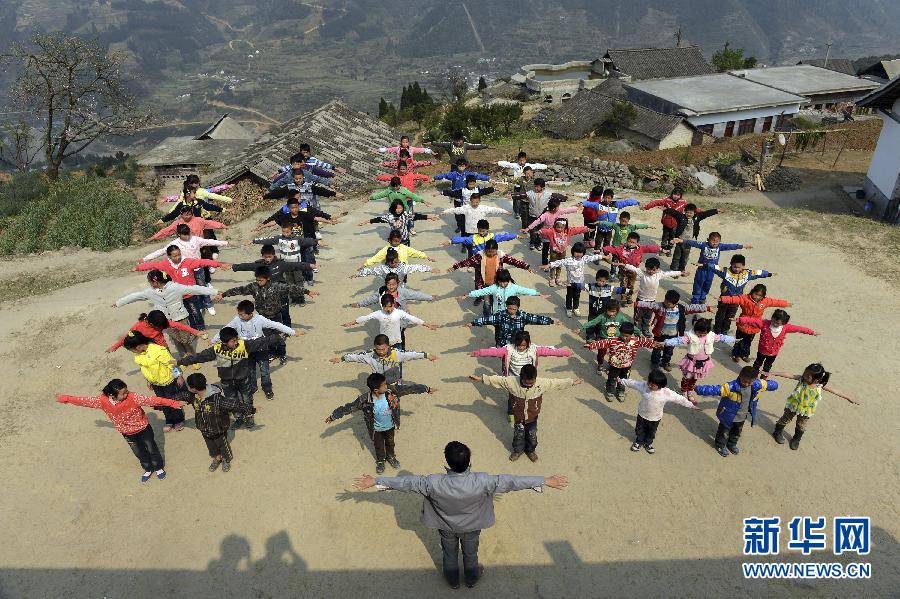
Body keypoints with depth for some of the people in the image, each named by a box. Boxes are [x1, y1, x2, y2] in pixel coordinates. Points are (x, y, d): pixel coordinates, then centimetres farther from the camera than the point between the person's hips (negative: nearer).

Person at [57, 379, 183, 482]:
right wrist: (66, 399, -1)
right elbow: (84, 401, -9)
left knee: (151, 448, 17)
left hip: (143, 428, -3)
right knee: (139, 453, 21)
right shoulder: (102, 401, -24)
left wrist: (172, 403, -43)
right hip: (127, 433, 3)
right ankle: (148, 469, 48)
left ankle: (159, 467, 44)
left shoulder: (132, 397, -34)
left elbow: (151, 399, -39)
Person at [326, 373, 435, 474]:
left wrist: (426, 389, -18)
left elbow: (408, 388, -23)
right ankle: (380, 461, 57)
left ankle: (391, 457, 60)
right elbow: (349, 407, -25)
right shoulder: (365, 399, -36)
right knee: (379, 446, 26)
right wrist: (334, 416, -19)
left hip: (390, 426, 2)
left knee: (390, 443, 29)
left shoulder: (392, 392, -31)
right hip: (376, 429, -2)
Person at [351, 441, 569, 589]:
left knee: (450, 553, 30)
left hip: (447, 527, 0)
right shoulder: (482, 482, -40)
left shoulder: (434, 483, -39)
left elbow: (407, 482, -29)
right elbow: (511, 481, -32)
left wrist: (375, 481, -16)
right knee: (470, 553, 30)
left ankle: (453, 580, 58)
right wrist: (545, 480, -22)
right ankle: (472, 579, 59)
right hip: (471, 527, 0)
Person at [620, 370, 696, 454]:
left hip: (655, 418, 0)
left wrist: (691, 405, -10)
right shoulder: (643, 385, -28)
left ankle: (648, 444, 53)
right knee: (640, 430, 24)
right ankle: (638, 442, 52)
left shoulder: (667, 393, -30)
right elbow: (632, 383, -14)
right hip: (642, 414, 1)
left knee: (651, 432, 25)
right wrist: (621, 381, -5)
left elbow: (679, 398, -19)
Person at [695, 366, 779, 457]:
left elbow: (774, 385, 0)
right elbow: (714, 389, -40)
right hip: (728, 417, -5)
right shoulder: (731, 387, -36)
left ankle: (732, 444, 59)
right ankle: (720, 446, 49)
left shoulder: (758, 385, -17)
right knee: (724, 432, 20)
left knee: (737, 433, 30)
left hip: (742, 417, 5)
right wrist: (698, 389, -45)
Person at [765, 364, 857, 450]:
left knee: (801, 426, 19)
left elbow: (835, 391, -10)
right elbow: (790, 375, -28)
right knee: (785, 419, 18)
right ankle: (778, 432, 41)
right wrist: (772, 373, -36)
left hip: (806, 410, 1)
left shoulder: (820, 385, -21)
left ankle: (796, 439, 43)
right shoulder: (801, 379, -24)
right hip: (793, 405, -1)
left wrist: (849, 398, -3)